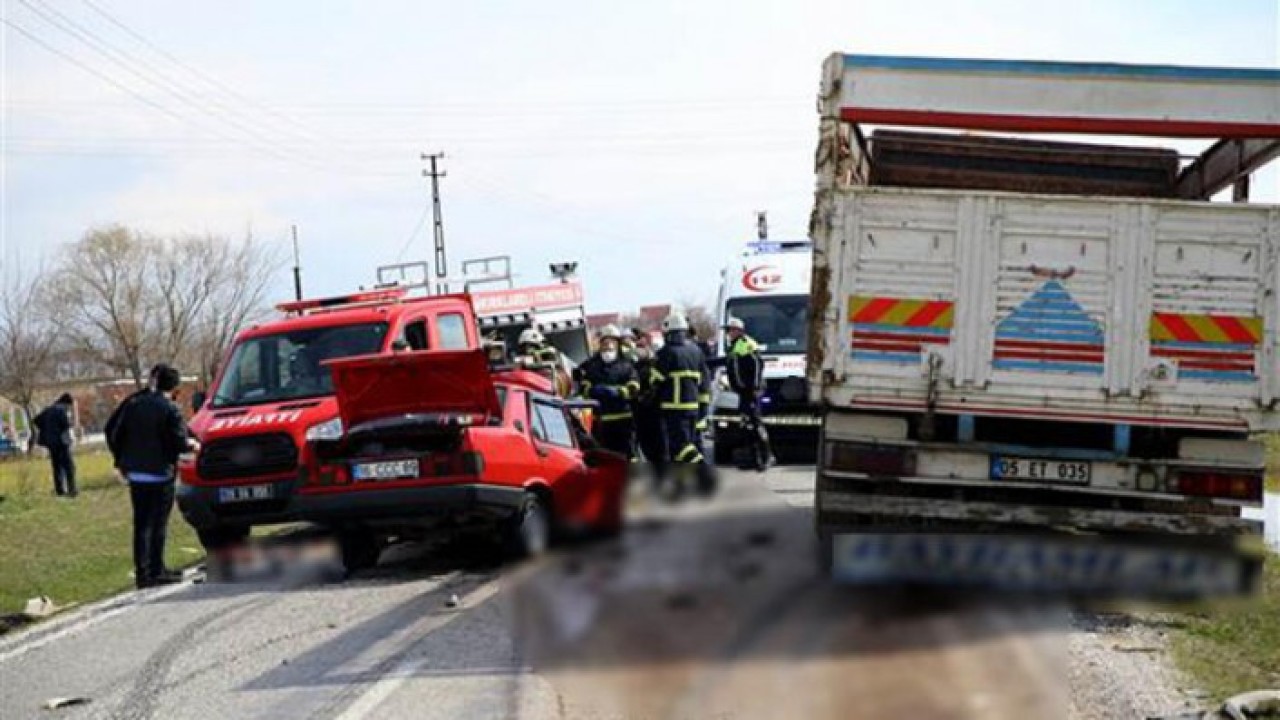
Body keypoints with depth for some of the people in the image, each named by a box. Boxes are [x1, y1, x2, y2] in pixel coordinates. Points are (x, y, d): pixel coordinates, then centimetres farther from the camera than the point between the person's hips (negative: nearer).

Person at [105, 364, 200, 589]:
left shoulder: (132, 403, 7)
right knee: (158, 524, 2)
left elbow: (112, 430, 9)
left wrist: (121, 461, 18)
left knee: (141, 524, 9)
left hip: (135, 474, 5)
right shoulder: (170, 410, -12)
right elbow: (179, 441, -16)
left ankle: (142, 573, 8)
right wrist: (192, 444, 6)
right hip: (160, 474, -5)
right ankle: (156, 571, 3)